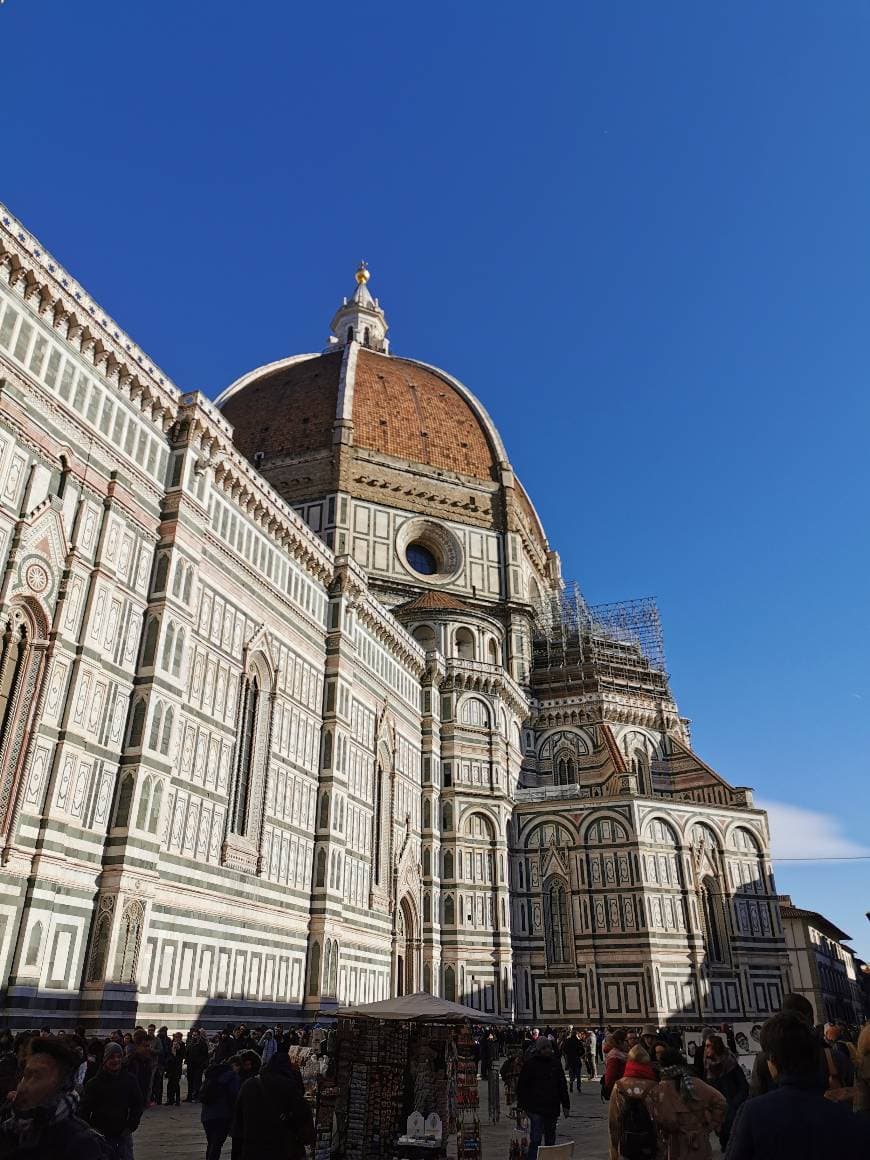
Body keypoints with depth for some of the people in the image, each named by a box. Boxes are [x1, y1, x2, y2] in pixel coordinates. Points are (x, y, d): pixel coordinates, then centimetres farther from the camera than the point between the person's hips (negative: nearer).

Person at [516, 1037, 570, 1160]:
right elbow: (522, 1085, -4)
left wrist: (566, 1105, 12)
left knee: (550, 1139, 15)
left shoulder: (555, 1062, 7)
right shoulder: (530, 1063, -7)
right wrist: (522, 1104, -7)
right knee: (536, 1138, -10)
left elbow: (562, 1085, 13)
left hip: (552, 1108, 5)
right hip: (535, 1108, -5)